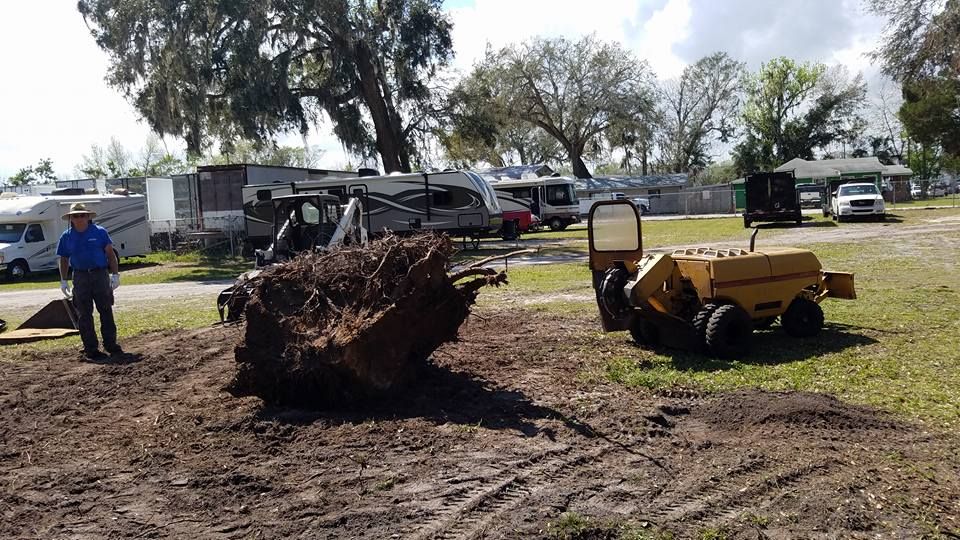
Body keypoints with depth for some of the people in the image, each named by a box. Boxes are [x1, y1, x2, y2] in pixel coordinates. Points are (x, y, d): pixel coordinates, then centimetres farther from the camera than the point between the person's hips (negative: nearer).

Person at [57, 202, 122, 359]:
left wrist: (115, 274, -5)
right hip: (80, 277, 1)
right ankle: (90, 348, 9)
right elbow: (64, 260, 13)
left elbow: (110, 254, 1)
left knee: (106, 311, 3)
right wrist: (63, 281, 7)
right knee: (84, 315, 3)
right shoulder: (67, 237, 6)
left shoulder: (100, 232, 0)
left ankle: (110, 343, 11)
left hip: (100, 275, -1)